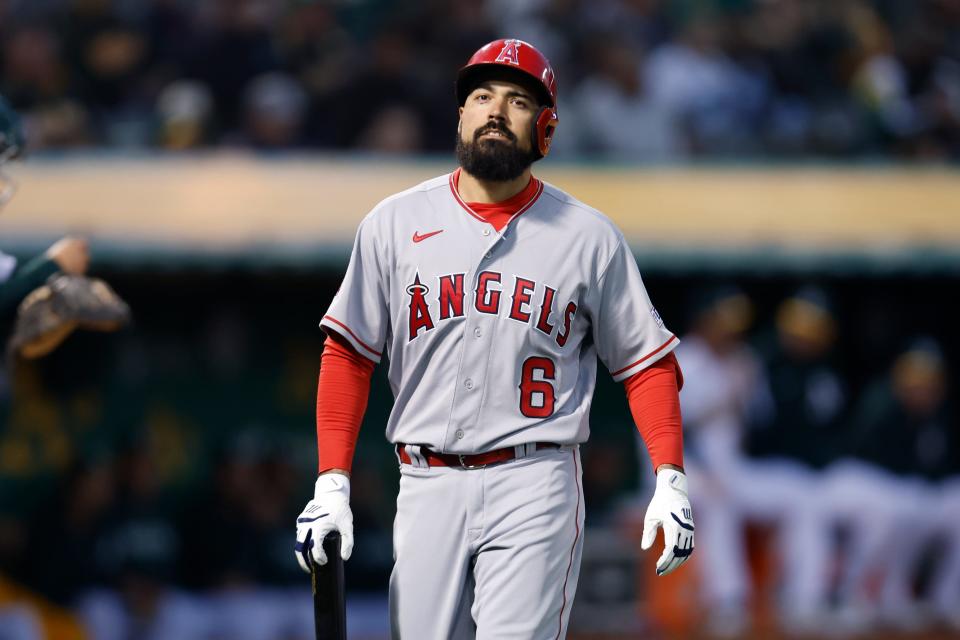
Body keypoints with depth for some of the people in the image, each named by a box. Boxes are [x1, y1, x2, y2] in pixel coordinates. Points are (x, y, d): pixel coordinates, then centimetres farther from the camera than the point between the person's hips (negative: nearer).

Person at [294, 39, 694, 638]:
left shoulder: (590, 238, 5)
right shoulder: (395, 224, 7)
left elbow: (647, 362, 7)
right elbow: (349, 354, 7)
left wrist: (670, 480, -5)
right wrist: (332, 484, -1)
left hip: (535, 487, -2)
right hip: (427, 490, 2)